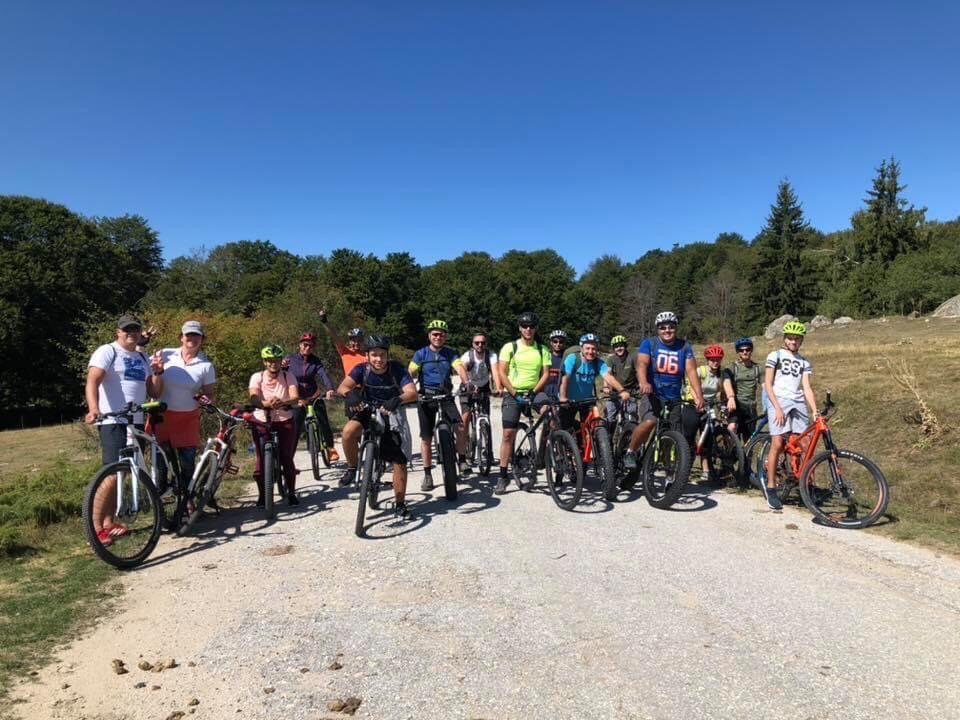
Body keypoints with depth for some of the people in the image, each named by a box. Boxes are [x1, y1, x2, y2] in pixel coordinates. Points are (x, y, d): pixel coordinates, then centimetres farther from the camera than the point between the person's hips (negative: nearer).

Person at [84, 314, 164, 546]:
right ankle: (96, 527, -3)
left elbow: (155, 393, 15)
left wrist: (158, 373, -3)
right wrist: (93, 409, -36)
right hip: (113, 423, -7)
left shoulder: (143, 358, 17)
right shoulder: (107, 352, -4)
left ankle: (109, 523, 20)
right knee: (112, 475, -12)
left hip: (136, 423, 7)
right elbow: (92, 381, -19)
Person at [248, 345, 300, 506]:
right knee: (262, 459, -2)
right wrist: (266, 403, -43)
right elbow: (254, 397, -21)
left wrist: (284, 402, -42)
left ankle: (291, 493, 18)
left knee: (287, 458, 1)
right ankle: (261, 495, 14)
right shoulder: (257, 377, -4)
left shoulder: (288, 377, -3)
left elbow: (295, 397, -19)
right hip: (262, 422, 0)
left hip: (285, 422, 0)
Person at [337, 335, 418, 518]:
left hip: (390, 415, 0)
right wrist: (350, 393, -49)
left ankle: (400, 504, 13)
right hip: (367, 412, 0)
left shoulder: (397, 369, -18)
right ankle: (352, 468, -6)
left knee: (399, 460, -5)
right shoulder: (362, 369, -14)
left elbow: (413, 393, -29)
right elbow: (342, 387, -25)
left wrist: (397, 399, -50)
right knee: (349, 431, -33)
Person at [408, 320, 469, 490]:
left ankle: (462, 460, 3)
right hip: (426, 397, -1)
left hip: (445, 395, 1)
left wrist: (466, 383, -31)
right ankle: (428, 475, 14)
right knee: (426, 438, 3)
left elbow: (459, 368, -12)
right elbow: (410, 374, -7)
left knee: (460, 428, -19)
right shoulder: (421, 354, -1)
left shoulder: (450, 353, 3)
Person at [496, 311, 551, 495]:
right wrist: (514, 393, -12)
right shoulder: (510, 347, 1)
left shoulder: (542, 350, 8)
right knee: (508, 434, -7)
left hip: (533, 392, 2)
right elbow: (502, 373, -4)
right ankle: (502, 476, -1)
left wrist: (534, 392, -12)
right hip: (513, 393, -1)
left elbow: (546, 373, 2)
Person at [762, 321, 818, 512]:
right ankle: (771, 488, -8)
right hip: (779, 401, -4)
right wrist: (777, 407, -11)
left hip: (798, 403, 5)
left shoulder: (804, 362, 18)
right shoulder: (775, 356, 6)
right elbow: (768, 384, 0)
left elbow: (806, 388, 9)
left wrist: (815, 410, -5)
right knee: (777, 444, -13)